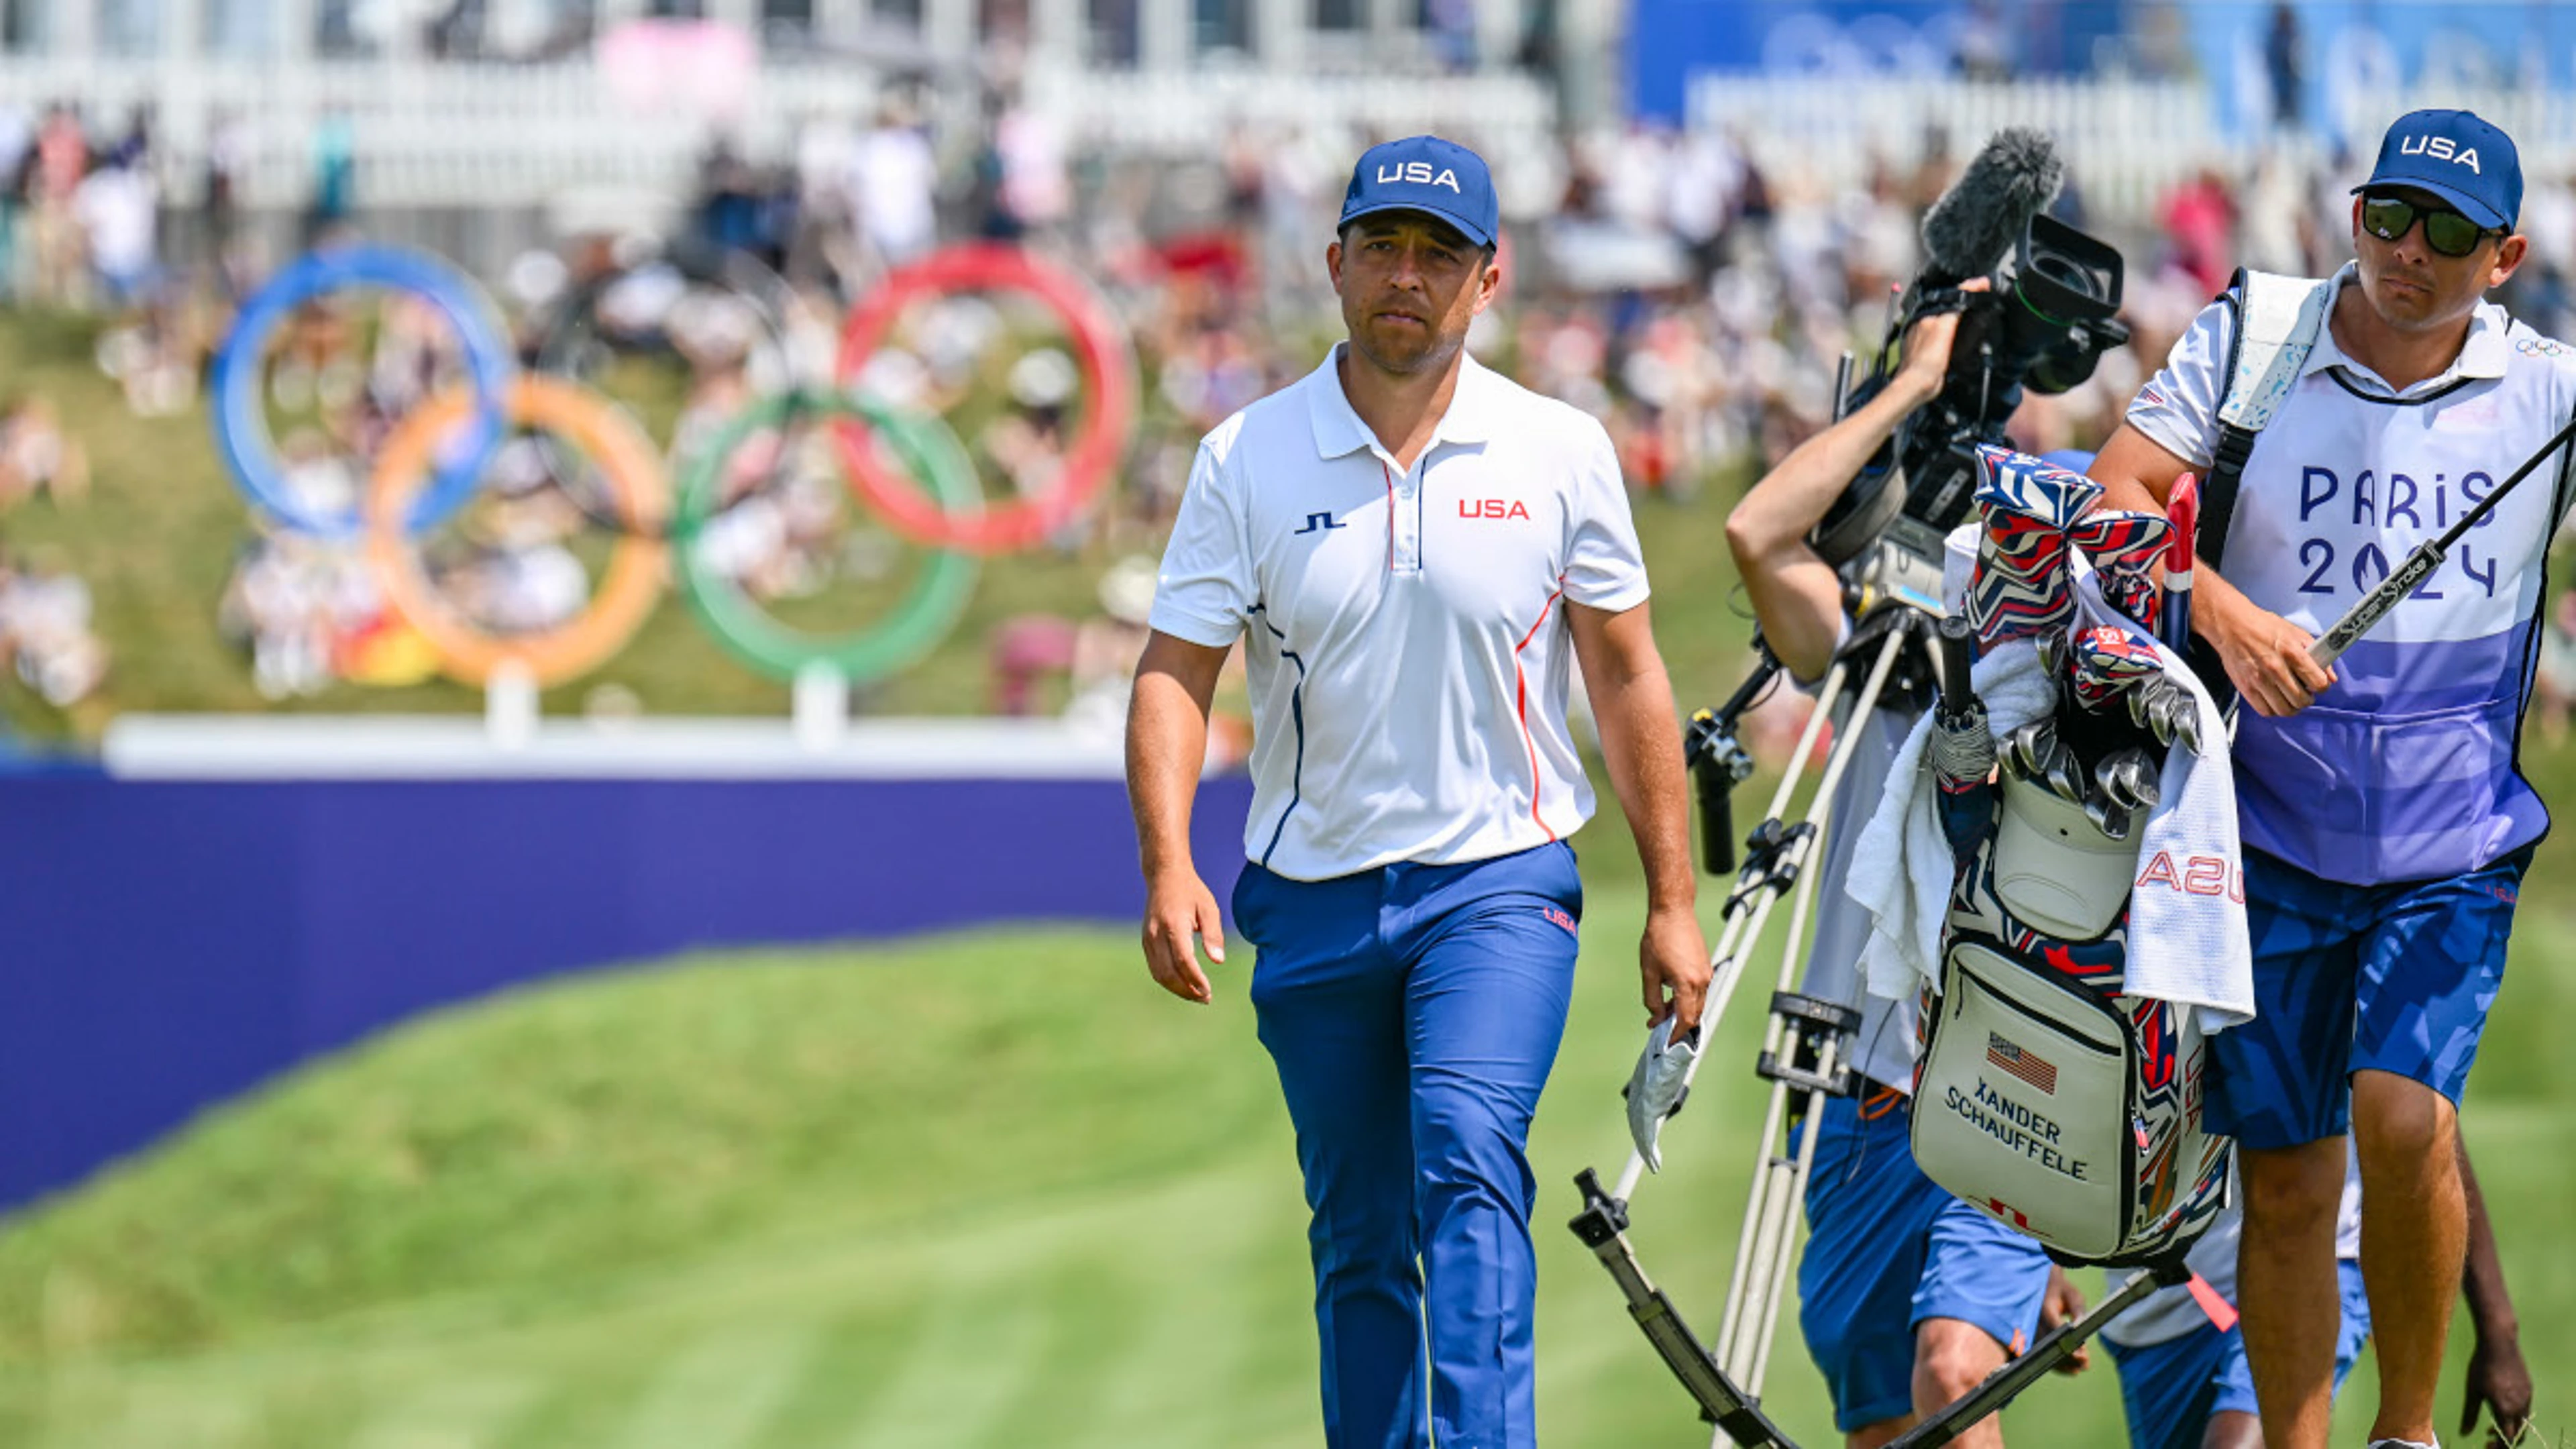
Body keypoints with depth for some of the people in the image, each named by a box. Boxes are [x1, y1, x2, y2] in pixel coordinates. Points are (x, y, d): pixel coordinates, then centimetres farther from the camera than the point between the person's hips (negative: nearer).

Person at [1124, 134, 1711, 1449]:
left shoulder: (1560, 452, 0)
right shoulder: (1247, 459, 0)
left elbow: (1626, 677, 7)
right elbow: (1174, 672, -4)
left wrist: (1671, 901, 6)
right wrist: (1168, 868, -20)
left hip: (1499, 882, -2)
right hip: (1314, 897, 2)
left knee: (1468, 1150, -24)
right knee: (1360, 1242, 9)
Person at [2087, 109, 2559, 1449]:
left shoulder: (2547, 392, -1)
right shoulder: (2245, 346, -2)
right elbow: (2114, 497, -8)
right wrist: (2223, 612, -24)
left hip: (2455, 846, -1)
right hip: (2274, 828, 1)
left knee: (2404, 1113, -21)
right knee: (2287, 1180, 4)